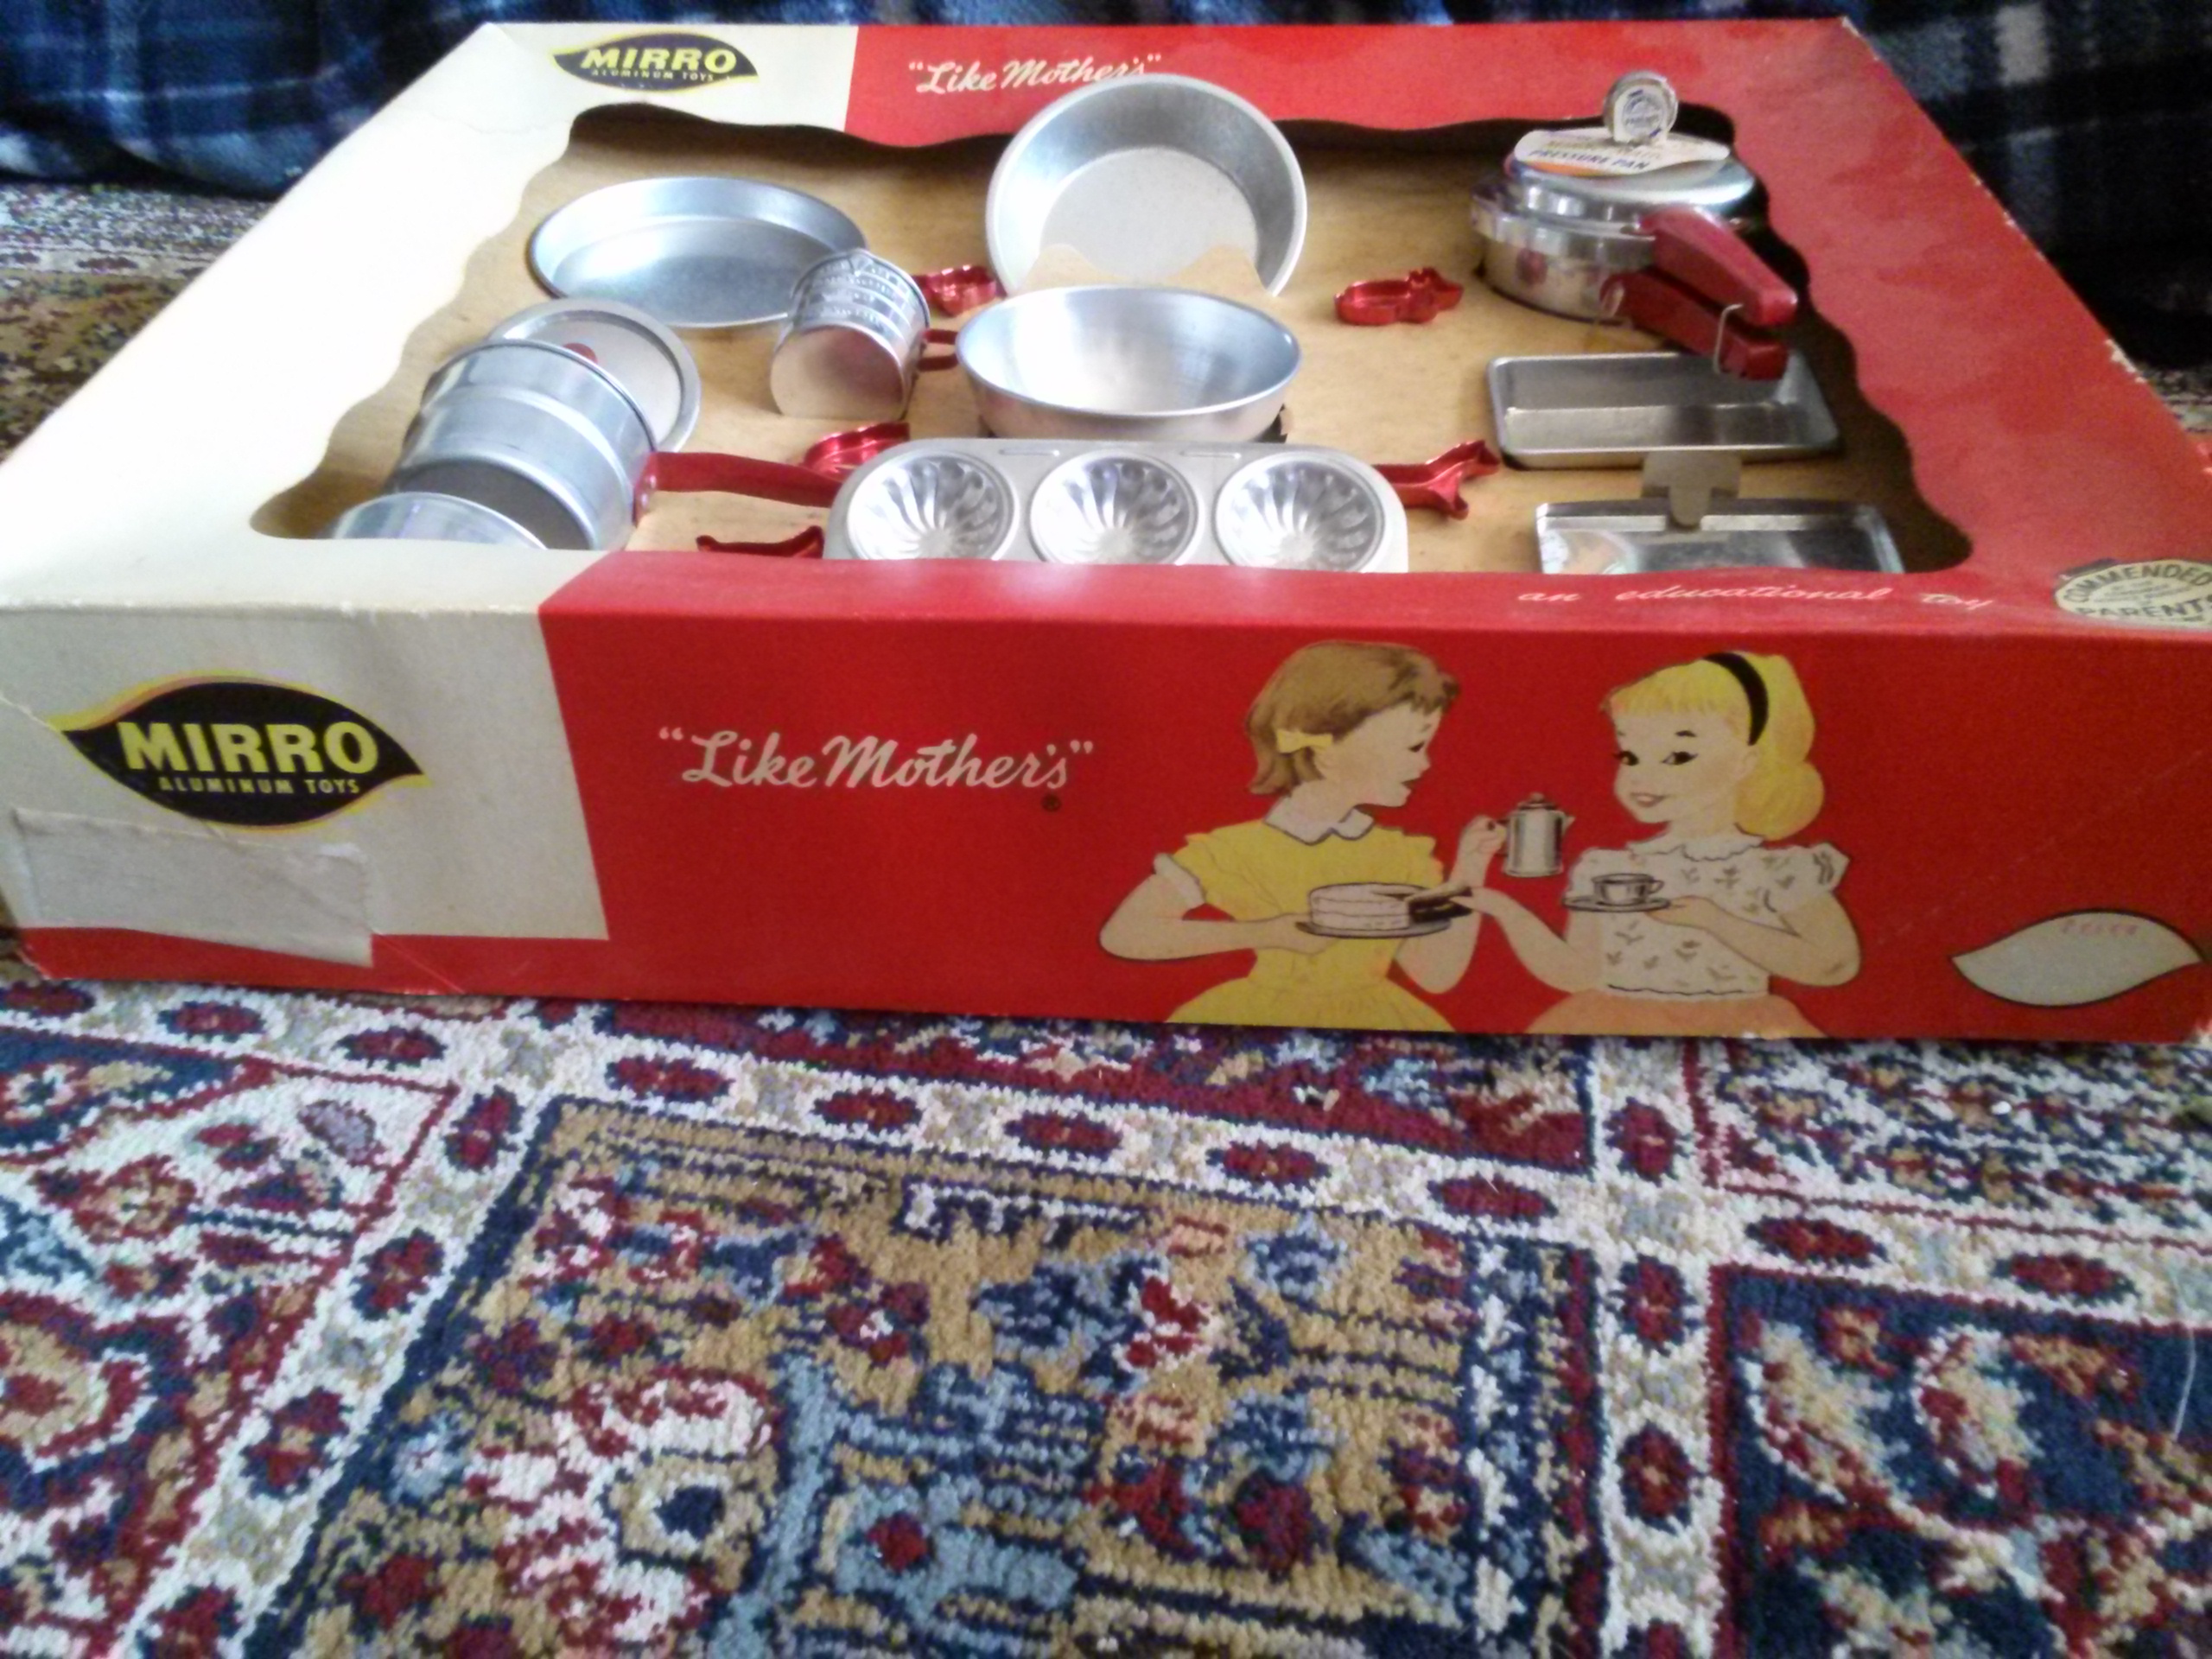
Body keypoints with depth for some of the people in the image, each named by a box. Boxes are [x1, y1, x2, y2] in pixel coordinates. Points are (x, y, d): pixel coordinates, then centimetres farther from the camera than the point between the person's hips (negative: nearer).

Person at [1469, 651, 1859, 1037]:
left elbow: (1838, 963, -11)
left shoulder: (1778, 872, -3)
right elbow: (1579, 974, 5)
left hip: (1732, 1031, -2)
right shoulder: (1605, 873, 5)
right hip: (1616, 1029, 2)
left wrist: (1716, 922, -16)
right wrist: (1508, 912, -6)